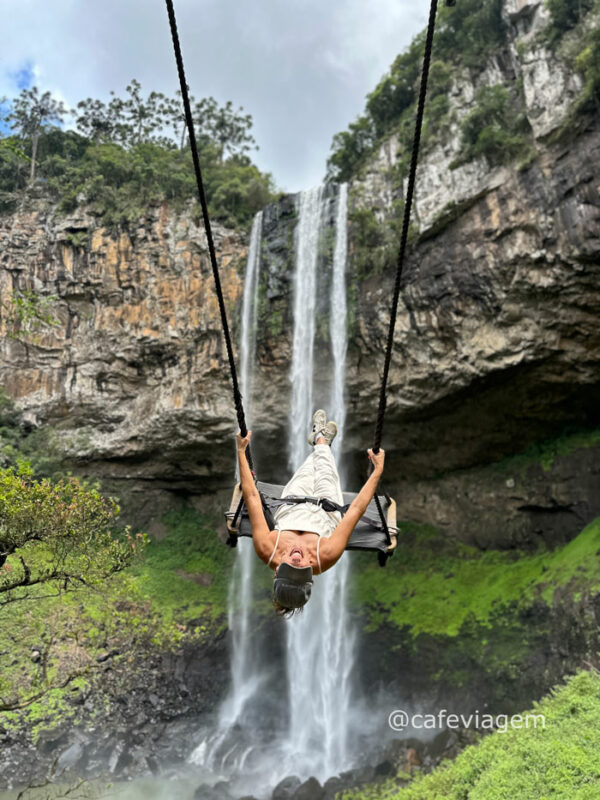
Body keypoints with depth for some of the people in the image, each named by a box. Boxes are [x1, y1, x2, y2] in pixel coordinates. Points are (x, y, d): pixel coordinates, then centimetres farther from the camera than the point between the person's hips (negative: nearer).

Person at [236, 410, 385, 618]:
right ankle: (321, 439, 56)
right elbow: (357, 508, -40)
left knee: (306, 472, 23)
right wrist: (378, 470, -33)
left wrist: (241, 452, -31)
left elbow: (252, 497, -38)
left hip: (290, 506, 1)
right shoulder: (325, 557, -47)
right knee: (326, 473, 20)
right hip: (327, 512, -1)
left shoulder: (267, 550, -44)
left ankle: (320, 439, 58)